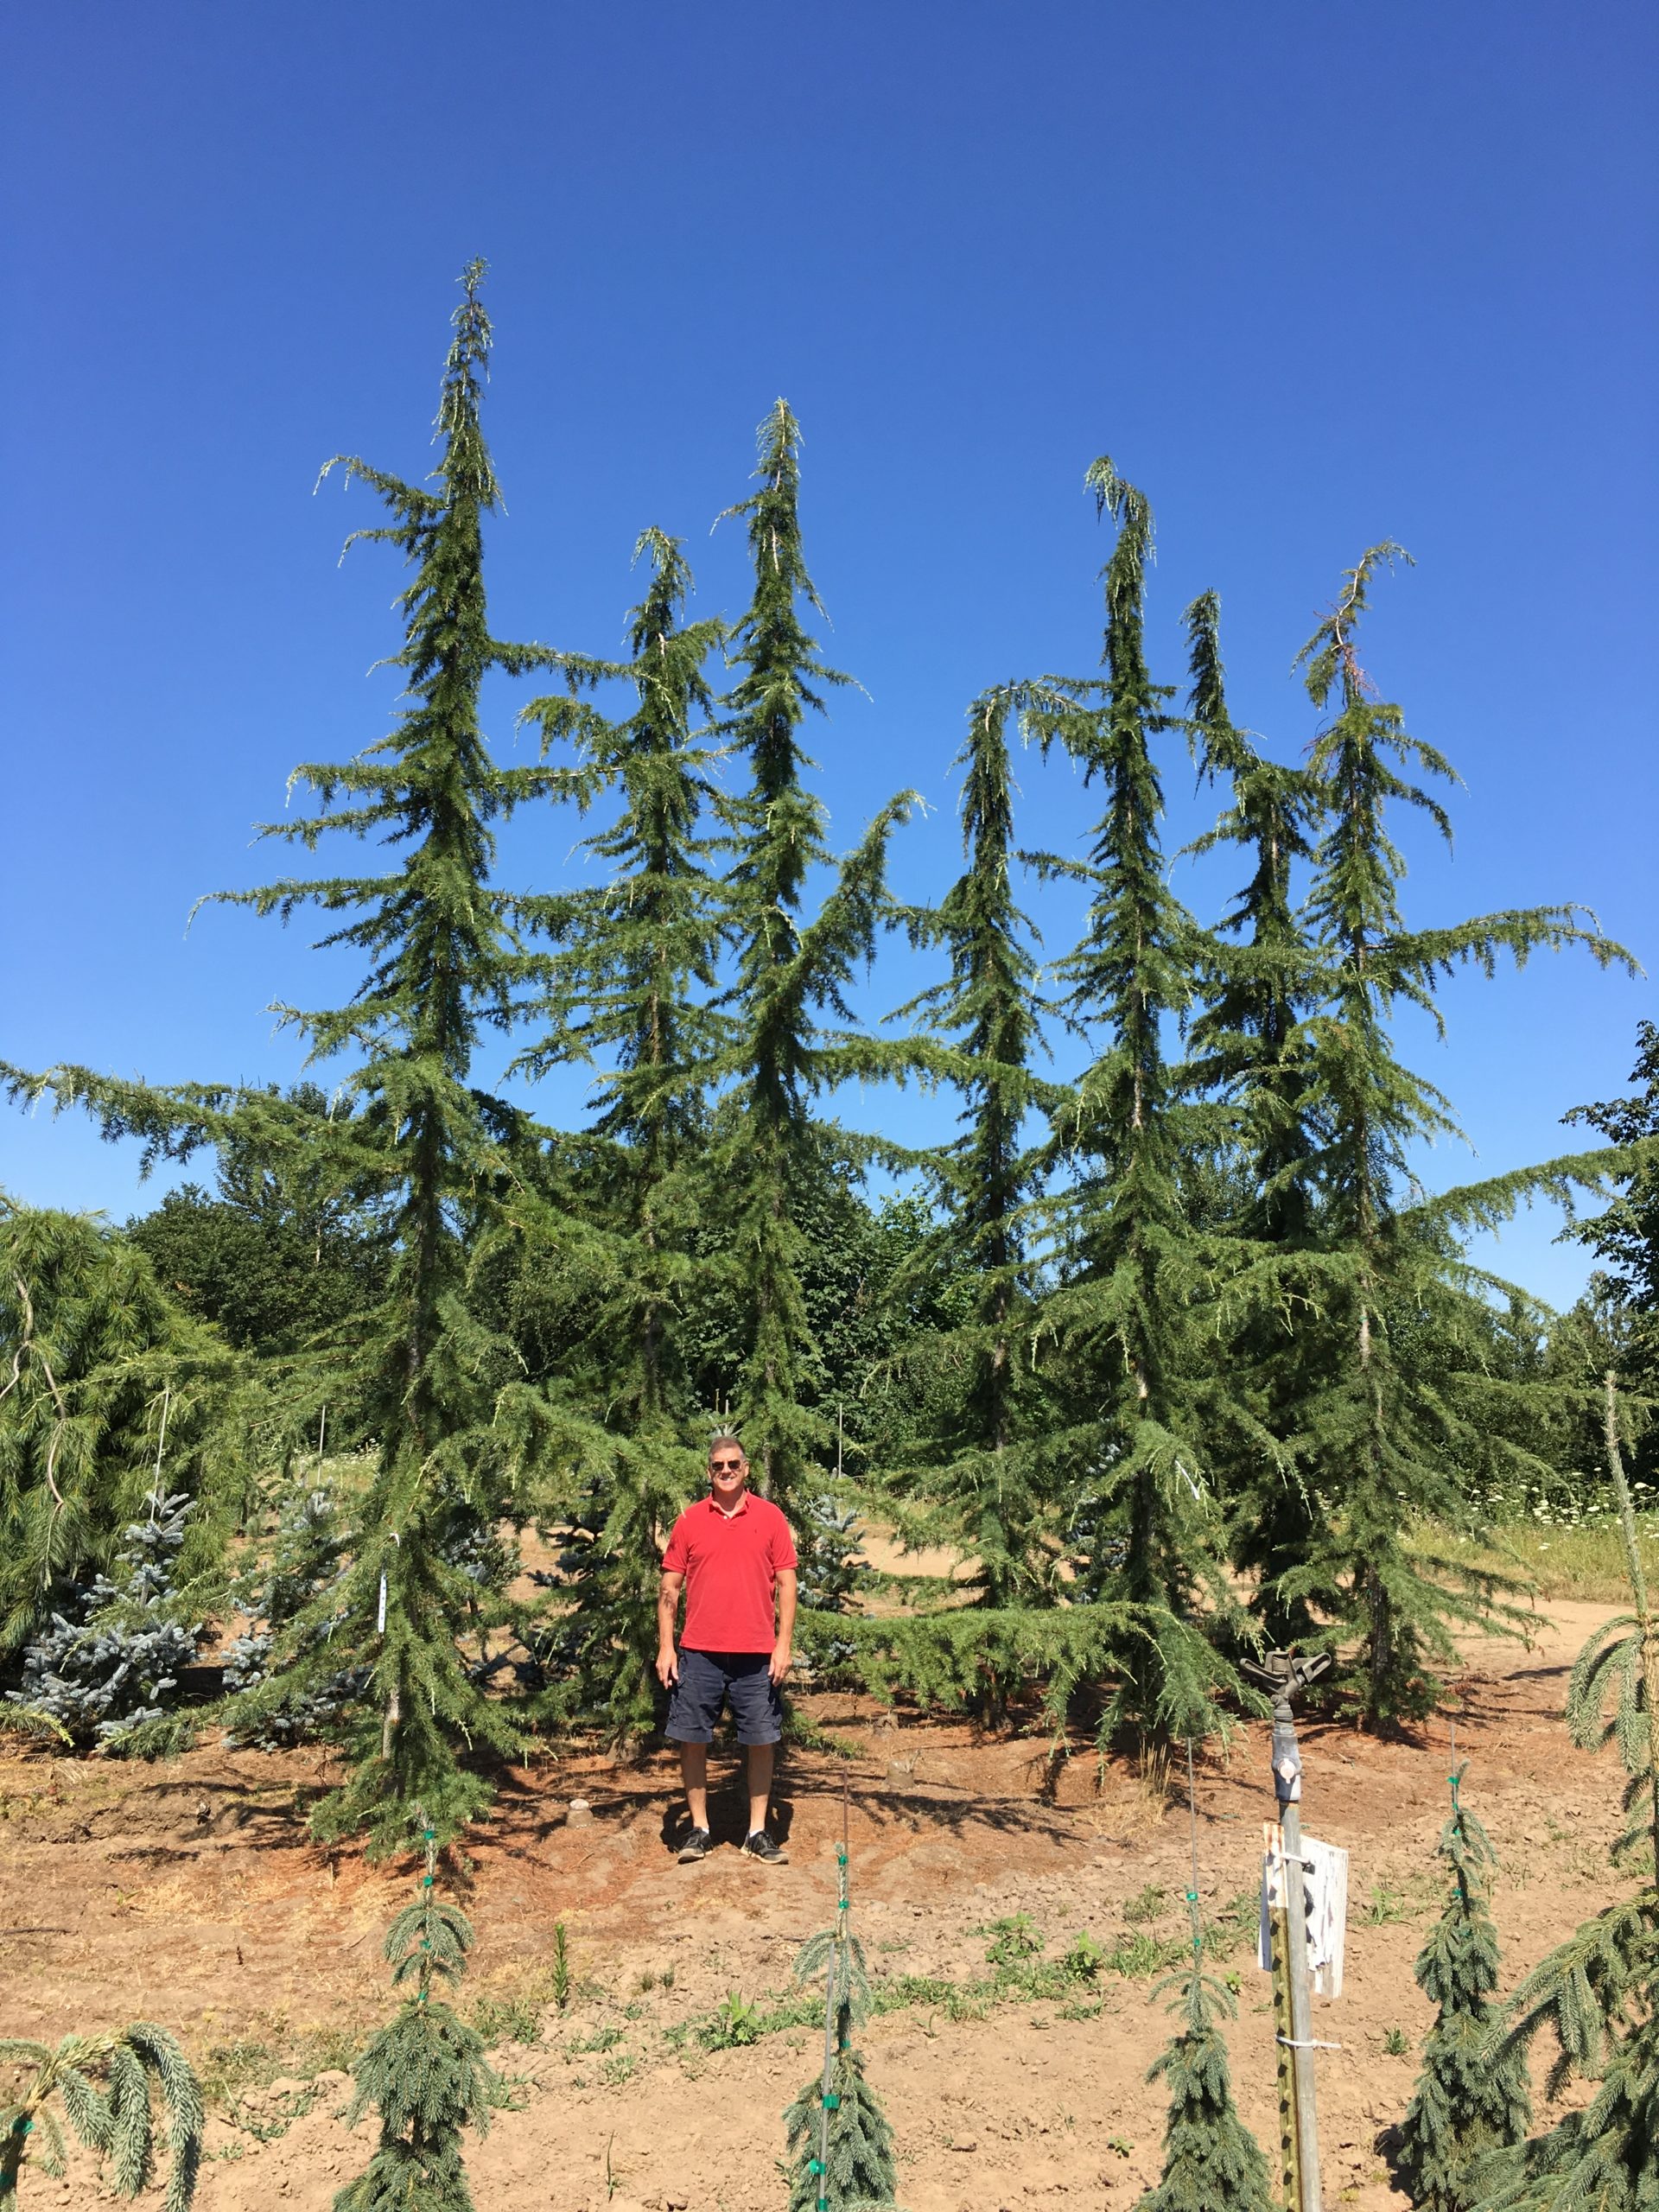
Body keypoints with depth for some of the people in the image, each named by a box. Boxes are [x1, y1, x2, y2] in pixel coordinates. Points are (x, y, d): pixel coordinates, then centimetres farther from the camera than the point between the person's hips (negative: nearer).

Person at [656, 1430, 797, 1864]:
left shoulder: (770, 1517, 2)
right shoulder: (689, 1521, 4)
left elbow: (786, 1584, 2)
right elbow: (669, 1587, 6)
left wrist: (784, 1644, -5)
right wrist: (665, 1647, -1)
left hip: (757, 1656, -1)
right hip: (699, 1653, 1)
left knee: (761, 1741, 4)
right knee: (691, 1739, 5)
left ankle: (757, 1833, 18)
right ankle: (699, 1830, 20)